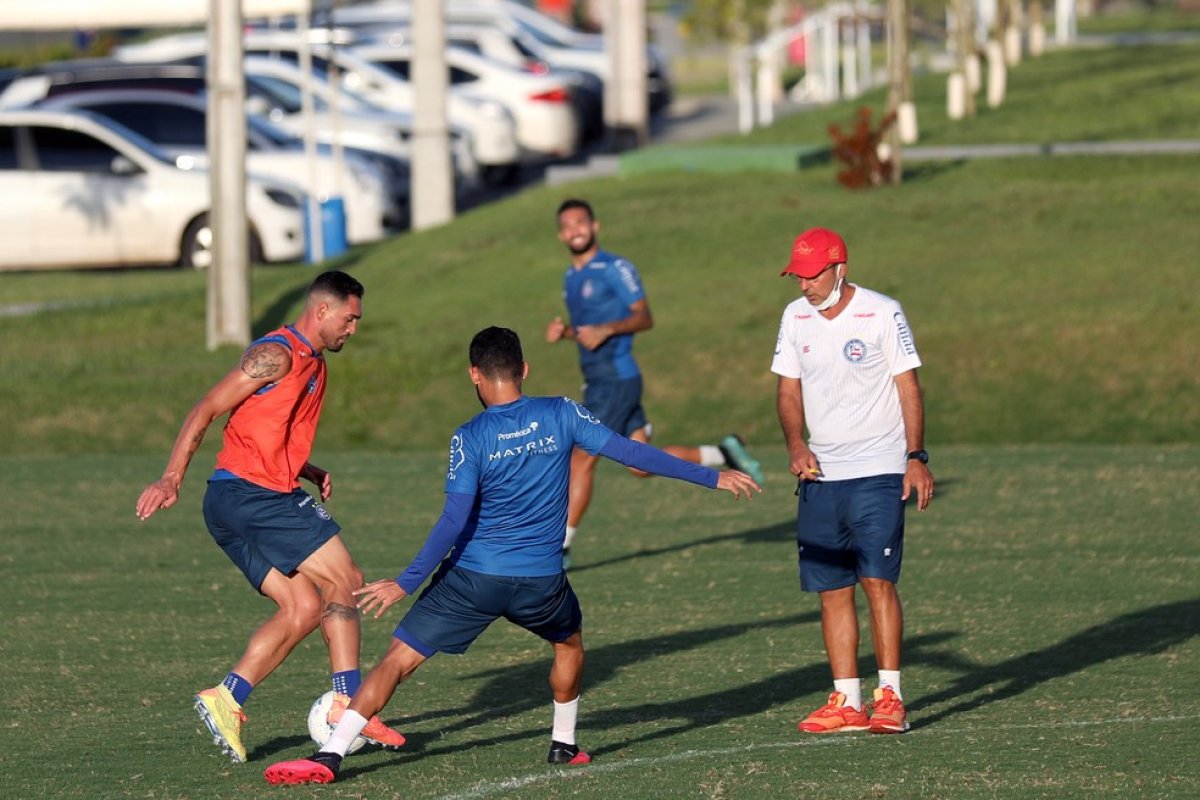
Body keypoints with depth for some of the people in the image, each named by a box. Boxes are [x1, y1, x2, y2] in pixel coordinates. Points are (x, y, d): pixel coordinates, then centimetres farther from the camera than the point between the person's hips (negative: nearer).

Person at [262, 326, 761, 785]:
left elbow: (454, 521, -13)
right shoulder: (560, 416, -1)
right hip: (541, 581, 2)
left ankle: (330, 756, -10)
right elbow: (629, 452, -1)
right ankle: (563, 745, 37)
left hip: (471, 577, -2)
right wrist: (712, 478, 6)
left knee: (398, 660, 0)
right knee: (569, 643, 34)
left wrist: (405, 584, -11)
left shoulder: (470, 439, -7)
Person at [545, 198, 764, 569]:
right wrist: (563, 330, 5)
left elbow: (643, 317, -10)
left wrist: (606, 330, -24)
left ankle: (560, 547, -6)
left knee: (582, 459, -10)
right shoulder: (571, 277, 16)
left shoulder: (615, 269, -9)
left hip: (617, 379, -9)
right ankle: (723, 454, 22)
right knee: (642, 464, 8)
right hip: (595, 381, 9)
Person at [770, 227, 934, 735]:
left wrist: (916, 457, -11)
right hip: (820, 476, 5)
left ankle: (890, 697, -9)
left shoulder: (882, 314, -6)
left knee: (878, 580, -12)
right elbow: (789, 390, 13)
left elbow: (908, 387, -4)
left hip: (877, 472, -5)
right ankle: (847, 703, 6)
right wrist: (796, 444, -4)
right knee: (831, 589, 3)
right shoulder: (795, 318, 8)